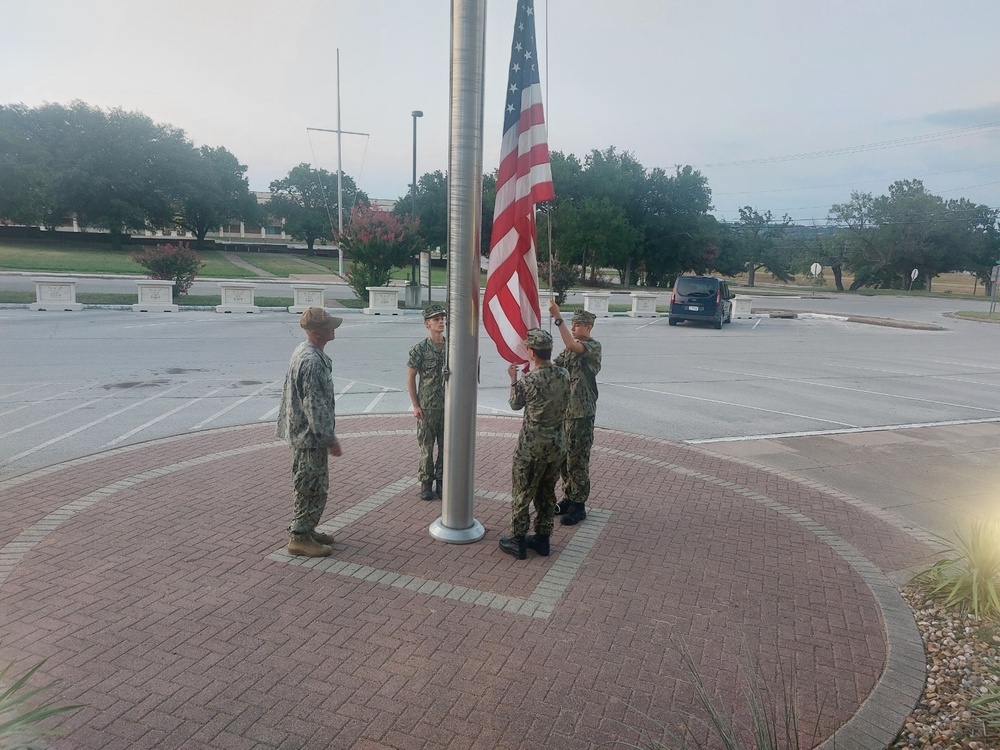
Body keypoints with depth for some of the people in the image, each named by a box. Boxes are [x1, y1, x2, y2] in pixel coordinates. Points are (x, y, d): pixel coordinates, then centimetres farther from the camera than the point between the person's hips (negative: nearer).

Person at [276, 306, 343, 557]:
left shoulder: (304, 352, 9)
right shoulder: (312, 362, -25)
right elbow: (315, 405, -25)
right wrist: (330, 438, -19)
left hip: (303, 432, 10)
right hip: (310, 435, -10)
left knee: (312, 487, 20)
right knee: (313, 488, 1)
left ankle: (306, 529, 31)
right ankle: (299, 537, 11)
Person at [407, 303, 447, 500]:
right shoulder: (420, 349, -7)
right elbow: (410, 377, -4)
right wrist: (415, 405, -6)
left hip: (449, 406, 3)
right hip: (427, 407, -3)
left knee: (446, 446, 9)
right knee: (427, 447, 4)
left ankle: (441, 482, 23)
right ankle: (426, 484, 16)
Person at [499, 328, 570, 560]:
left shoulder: (528, 381, -20)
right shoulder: (564, 375, -5)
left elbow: (515, 404, 0)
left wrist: (513, 379, 16)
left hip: (531, 447, -5)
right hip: (557, 445, 6)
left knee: (521, 495, 10)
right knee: (547, 494, 18)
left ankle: (517, 541, 19)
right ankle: (542, 539, 28)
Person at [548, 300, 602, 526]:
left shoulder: (593, 346, -11)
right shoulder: (571, 349, 15)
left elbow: (572, 345, -30)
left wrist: (558, 318, -33)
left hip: (582, 413, -8)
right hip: (564, 410, 8)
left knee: (577, 460, -2)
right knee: (563, 457, 14)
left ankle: (579, 505, 8)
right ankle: (568, 498, 28)